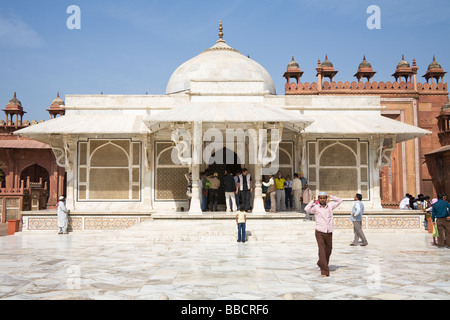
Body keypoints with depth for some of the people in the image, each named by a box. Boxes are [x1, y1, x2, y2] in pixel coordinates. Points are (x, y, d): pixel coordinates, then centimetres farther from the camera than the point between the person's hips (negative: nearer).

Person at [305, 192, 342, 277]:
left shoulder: (330, 206, 7)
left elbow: (340, 200, 11)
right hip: (320, 232, -4)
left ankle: (321, 263, 43)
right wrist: (312, 201, -9)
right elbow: (307, 209, -23)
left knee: (328, 251, 17)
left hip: (329, 233, 4)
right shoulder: (315, 207, -4)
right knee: (322, 251, -15)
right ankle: (324, 271, -13)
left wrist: (331, 196, 8)